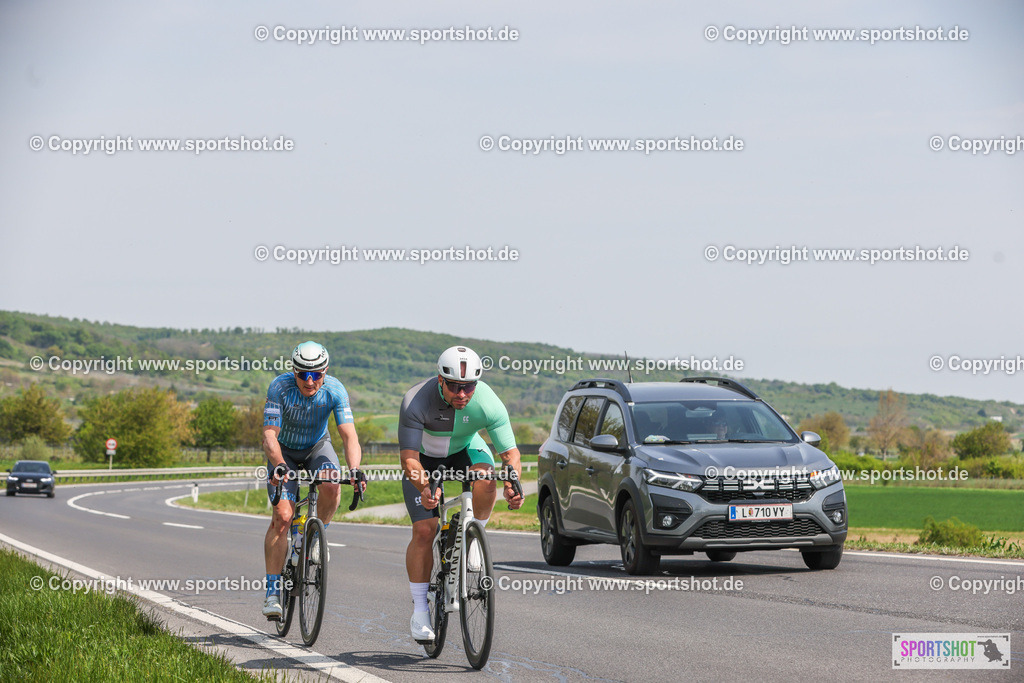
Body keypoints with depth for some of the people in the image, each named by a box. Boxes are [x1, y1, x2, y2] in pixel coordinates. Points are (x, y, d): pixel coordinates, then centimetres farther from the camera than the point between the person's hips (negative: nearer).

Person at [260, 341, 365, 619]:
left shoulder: (335, 390, -26)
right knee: (282, 516, -17)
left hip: (317, 447, 1)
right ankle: (272, 593, -13)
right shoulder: (280, 387, -29)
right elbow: (270, 434, -34)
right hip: (284, 451, -1)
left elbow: (349, 434, -32)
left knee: (332, 486, -31)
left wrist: (355, 469, -49)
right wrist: (279, 466, -53)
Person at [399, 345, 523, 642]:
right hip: (425, 456, -1)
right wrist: (424, 487, -55)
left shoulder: (488, 403, -29)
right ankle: (419, 611, -3)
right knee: (424, 530, -14)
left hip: (465, 449, 1)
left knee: (485, 480, -34)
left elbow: (510, 452, -26)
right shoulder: (416, 401, -34)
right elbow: (409, 457, -36)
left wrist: (512, 484, -47)